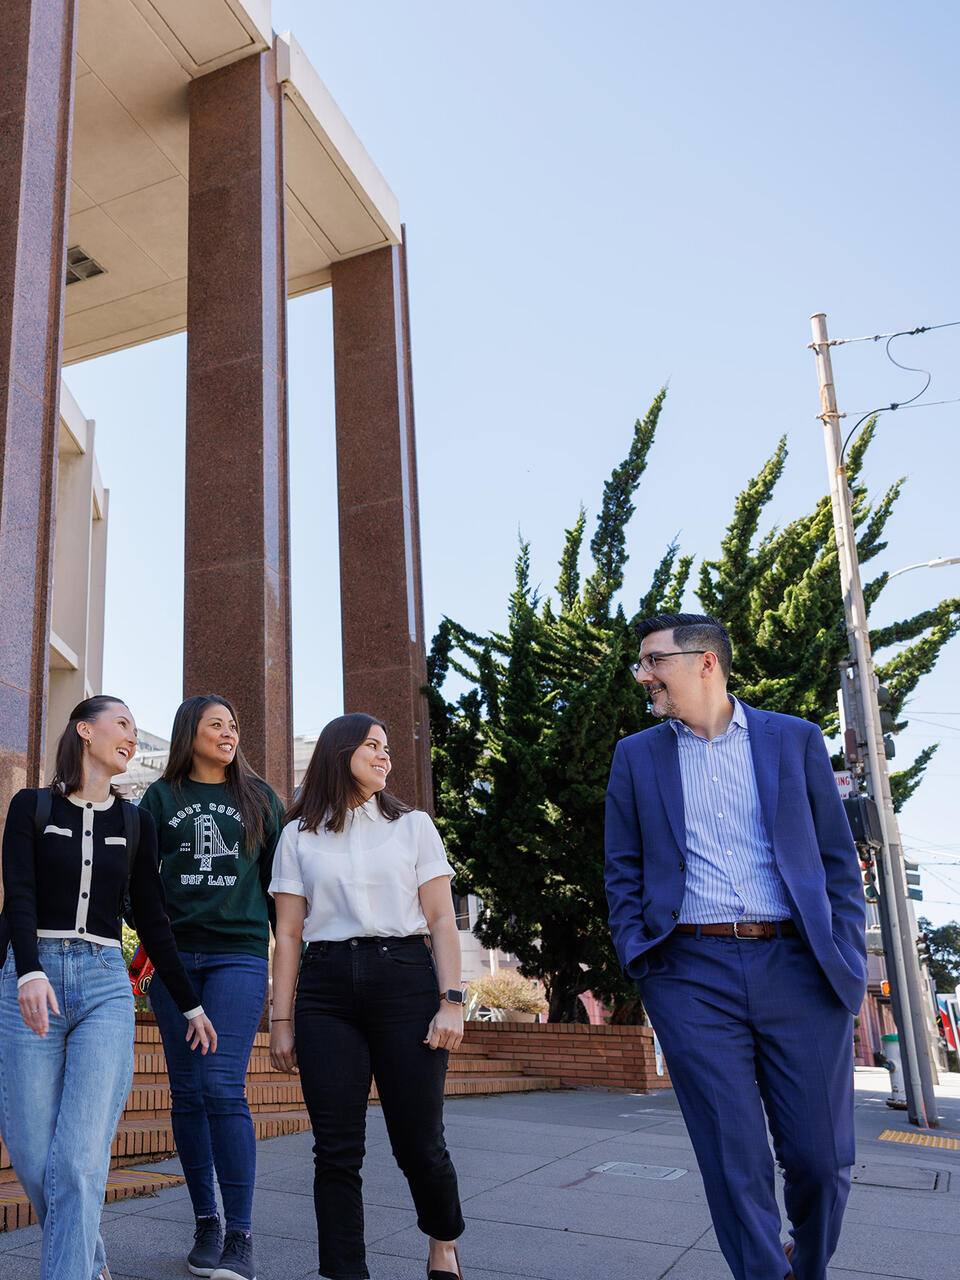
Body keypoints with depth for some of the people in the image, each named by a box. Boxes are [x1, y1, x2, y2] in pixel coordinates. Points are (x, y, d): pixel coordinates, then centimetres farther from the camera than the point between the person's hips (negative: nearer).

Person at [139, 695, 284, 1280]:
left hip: (239, 953, -2)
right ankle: (206, 1221, 19)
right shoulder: (161, 797, 11)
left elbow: (276, 880, 13)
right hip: (174, 955, 2)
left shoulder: (259, 798, 12)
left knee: (223, 1087, -11)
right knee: (187, 1091, 5)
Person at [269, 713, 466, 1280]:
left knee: (419, 1142, 0)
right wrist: (282, 1020, 4)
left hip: (404, 978, -1)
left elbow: (442, 920, 6)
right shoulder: (300, 836, 12)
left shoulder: (413, 826, 12)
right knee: (337, 1150, -1)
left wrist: (452, 1001, -5)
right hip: (327, 987, 1)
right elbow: (289, 932, 10)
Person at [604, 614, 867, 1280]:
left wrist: (849, 963, 0)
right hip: (691, 973, 0)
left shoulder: (797, 740, 7)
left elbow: (840, 862, 8)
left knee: (821, 1157, 6)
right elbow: (623, 870, 11)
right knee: (734, 1162, 1)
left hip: (799, 968, 0)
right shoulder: (636, 756, 11)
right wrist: (637, 955, -1)